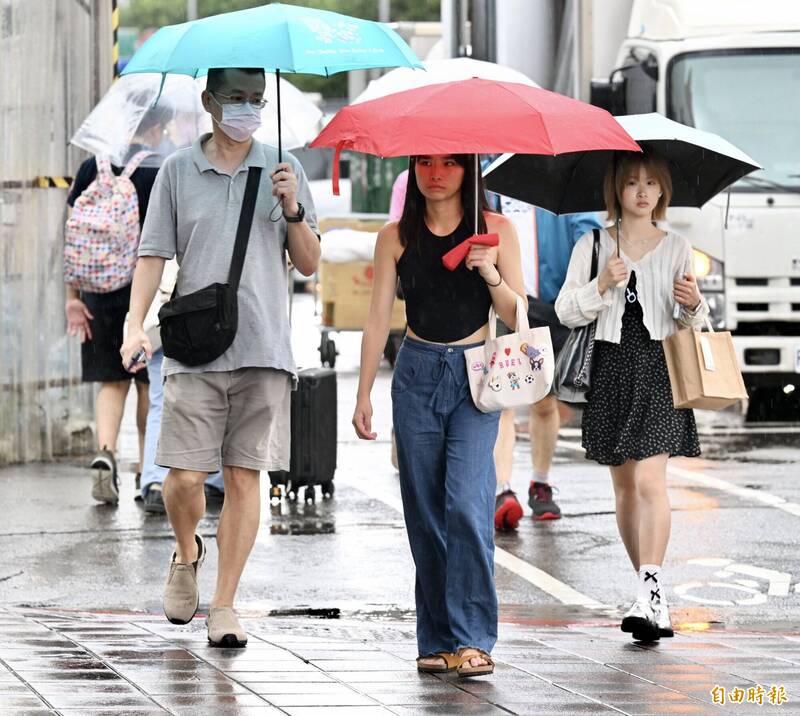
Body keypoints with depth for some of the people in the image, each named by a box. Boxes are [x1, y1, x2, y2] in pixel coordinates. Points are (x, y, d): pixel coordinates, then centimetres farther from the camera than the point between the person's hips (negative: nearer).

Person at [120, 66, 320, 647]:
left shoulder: (283, 170, 9)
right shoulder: (178, 172, 7)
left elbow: (309, 264, 10)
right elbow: (154, 254, 7)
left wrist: (293, 209, -7)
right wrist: (136, 324, -6)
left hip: (263, 352, 1)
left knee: (244, 476, -2)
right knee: (185, 476, -7)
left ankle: (225, 605, 5)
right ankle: (187, 555, 25)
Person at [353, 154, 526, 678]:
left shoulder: (496, 230, 2)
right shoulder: (396, 238, 6)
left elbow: (518, 315, 2)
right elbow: (379, 319, 8)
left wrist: (490, 273, -16)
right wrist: (363, 395, 3)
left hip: (476, 378, -2)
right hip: (417, 374, 3)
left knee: (467, 502, -16)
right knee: (425, 512, 3)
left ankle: (472, 640, -16)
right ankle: (437, 641, 10)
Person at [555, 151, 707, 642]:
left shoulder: (676, 248, 8)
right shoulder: (592, 247, 8)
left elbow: (689, 322, 13)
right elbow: (567, 311, 4)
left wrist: (694, 305, -10)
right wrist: (602, 286, -12)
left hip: (658, 367, -2)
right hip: (611, 367, 2)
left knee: (651, 480, -15)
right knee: (624, 485, 7)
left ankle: (651, 595, -22)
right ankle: (650, 594, 16)